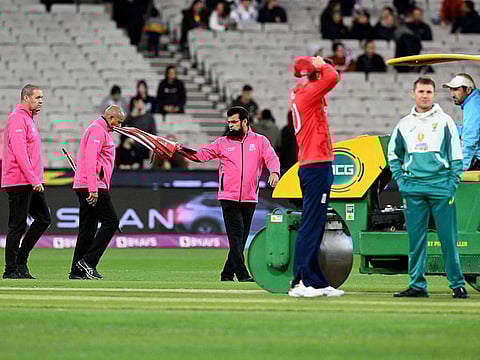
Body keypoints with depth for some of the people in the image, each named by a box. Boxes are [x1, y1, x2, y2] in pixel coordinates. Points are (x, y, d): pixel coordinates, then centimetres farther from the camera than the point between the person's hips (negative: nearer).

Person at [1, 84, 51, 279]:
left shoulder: (28, 119, 19)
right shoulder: (17, 119, -13)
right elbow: (20, 153, -21)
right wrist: (34, 180, -24)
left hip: (31, 183, 10)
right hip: (19, 182, -10)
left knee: (43, 219, 10)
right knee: (17, 226, -5)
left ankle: (21, 261, 15)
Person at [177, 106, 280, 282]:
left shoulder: (260, 141, 8)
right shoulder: (223, 143, 10)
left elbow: (272, 158, -5)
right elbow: (201, 155, 8)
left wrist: (274, 172, -25)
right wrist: (184, 151, -9)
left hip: (250, 199, 2)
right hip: (229, 198, -2)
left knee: (241, 239, 5)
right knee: (235, 237, -10)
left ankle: (227, 274, 13)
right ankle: (242, 274, -14)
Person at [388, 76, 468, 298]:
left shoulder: (444, 121, 4)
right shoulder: (404, 124, 12)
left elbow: (456, 156, 3)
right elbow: (393, 154, 22)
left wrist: (452, 185, -5)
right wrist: (400, 180, 10)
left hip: (440, 187, -3)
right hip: (413, 189, 3)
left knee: (448, 238, -4)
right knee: (415, 238, 3)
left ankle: (457, 284, 1)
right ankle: (417, 284, 7)